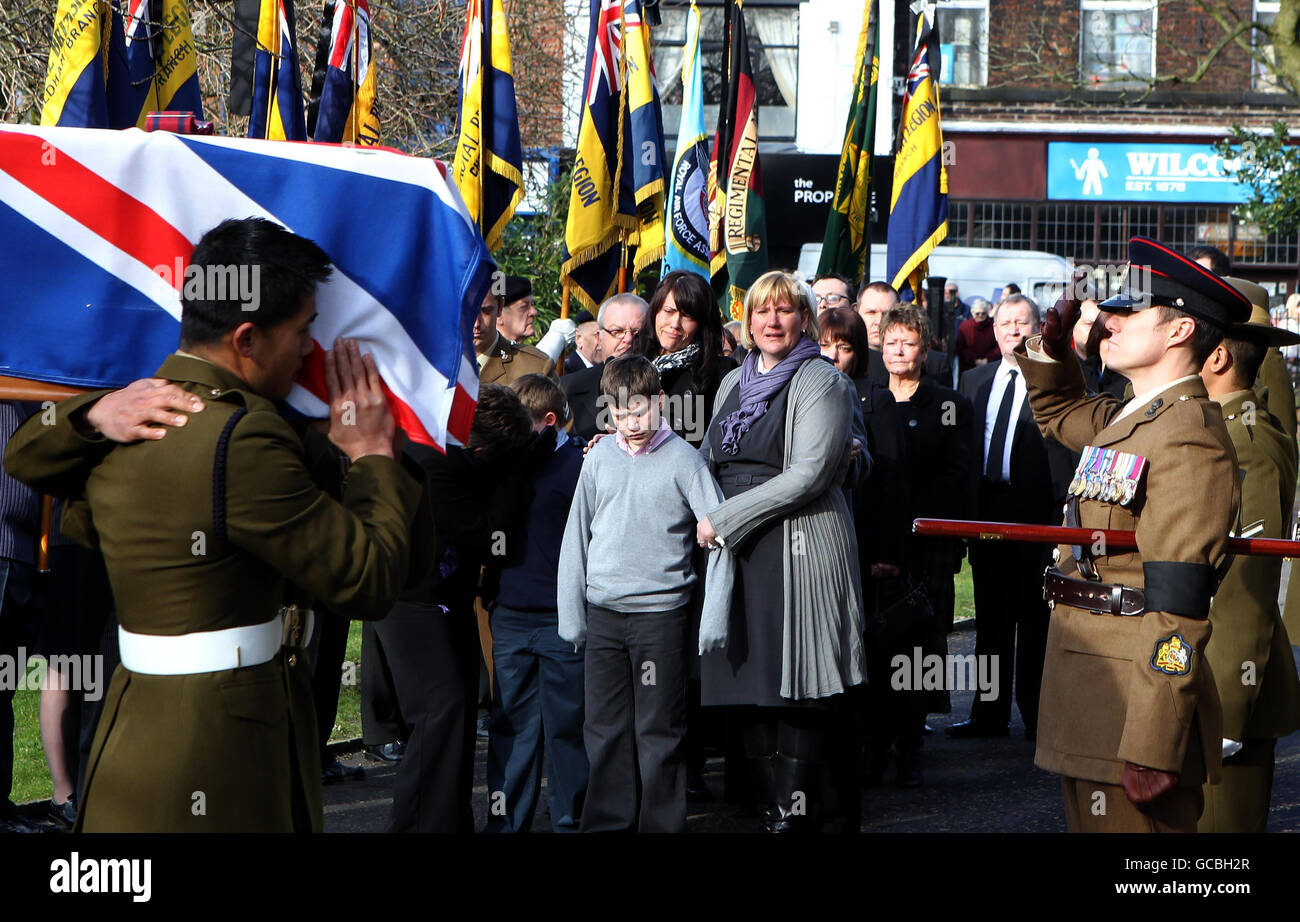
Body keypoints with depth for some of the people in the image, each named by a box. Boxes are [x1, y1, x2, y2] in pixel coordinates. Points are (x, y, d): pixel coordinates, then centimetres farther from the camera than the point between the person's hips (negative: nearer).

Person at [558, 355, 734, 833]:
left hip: (661, 612, -4)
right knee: (604, 727, 9)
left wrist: (714, 616, -9)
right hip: (602, 613, 4)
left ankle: (662, 825, 10)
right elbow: (576, 535, 10)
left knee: (659, 731, 1)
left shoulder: (683, 459, -4)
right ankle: (607, 822, 18)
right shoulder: (600, 456, 6)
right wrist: (571, 612, 5)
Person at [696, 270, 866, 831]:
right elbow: (709, 463, 26)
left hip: (800, 548, -6)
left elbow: (807, 475, -14)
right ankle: (772, 803, 11)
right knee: (752, 685, 5)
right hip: (738, 554, 6)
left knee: (798, 687, -6)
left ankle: (794, 811, -2)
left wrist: (725, 519, -13)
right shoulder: (734, 383, 18)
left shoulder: (821, 382, -4)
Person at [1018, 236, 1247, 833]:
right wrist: (1050, 345, 17)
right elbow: (1059, 412, 39)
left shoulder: (1188, 436, -17)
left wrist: (1152, 749, -26)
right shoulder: (1124, 420, 13)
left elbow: (1176, 610, -23)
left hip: (1132, 711, -10)